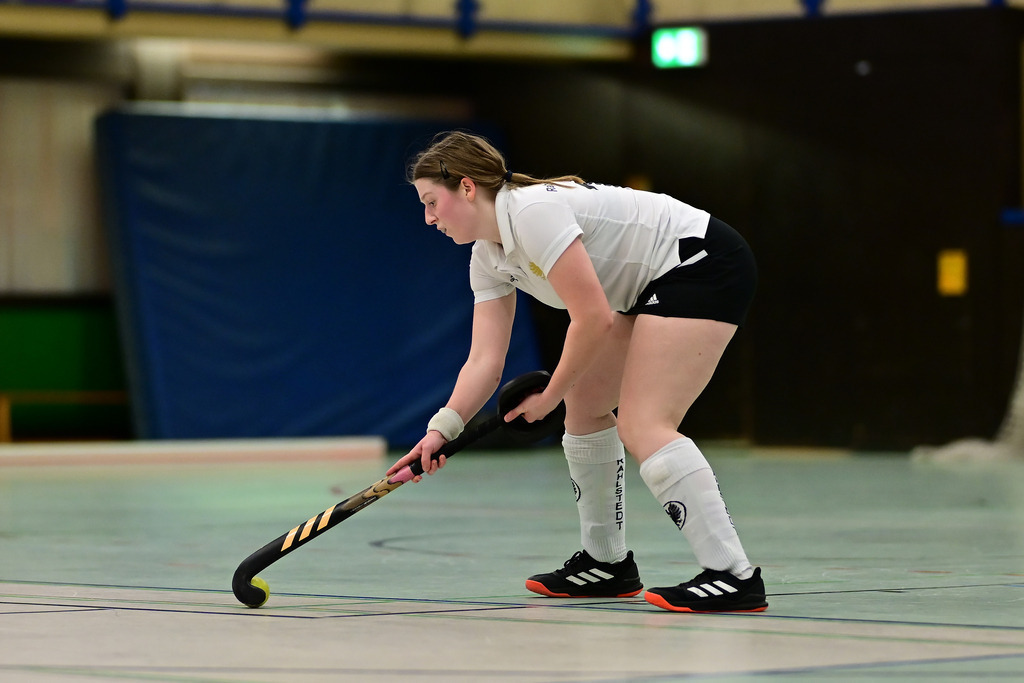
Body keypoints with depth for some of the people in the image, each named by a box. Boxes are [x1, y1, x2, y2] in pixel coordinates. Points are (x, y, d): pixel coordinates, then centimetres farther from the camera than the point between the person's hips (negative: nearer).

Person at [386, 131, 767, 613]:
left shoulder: (533, 212, -23)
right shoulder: (488, 258, 7)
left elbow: (593, 319, -24)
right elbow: (485, 361, 2)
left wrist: (550, 394, -11)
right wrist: (443, 428, -12)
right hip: (654, 289, 11)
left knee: (644, 428, -20)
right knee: (584, 405, 15)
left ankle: (733, 577, -27)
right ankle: (607, 564, 26)